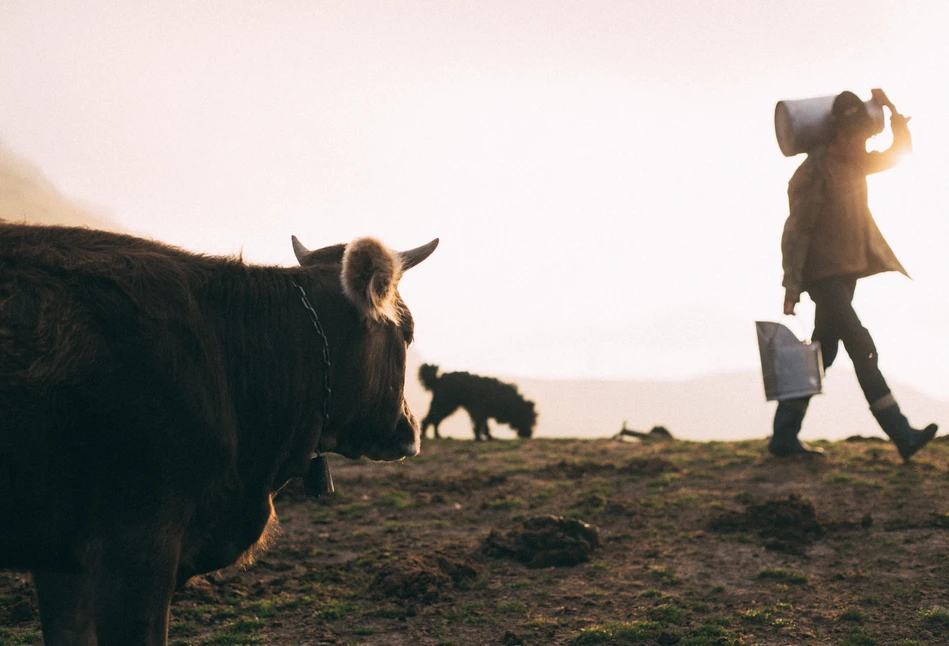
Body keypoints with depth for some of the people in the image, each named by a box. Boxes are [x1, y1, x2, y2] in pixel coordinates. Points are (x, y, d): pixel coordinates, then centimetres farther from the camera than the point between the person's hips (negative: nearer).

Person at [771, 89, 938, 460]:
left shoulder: (855, 165, 11)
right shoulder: (812, 172, -13)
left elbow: (900, 151, 21)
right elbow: (796, 230, -15)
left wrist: (892, 110, 6)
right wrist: (792, 286, -17)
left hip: (848, 272, 9)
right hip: (823, 275, -9)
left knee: (822, 355, 9)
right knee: (862, 348, -14)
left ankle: (784, 437, 14)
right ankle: (901, 435, -17)